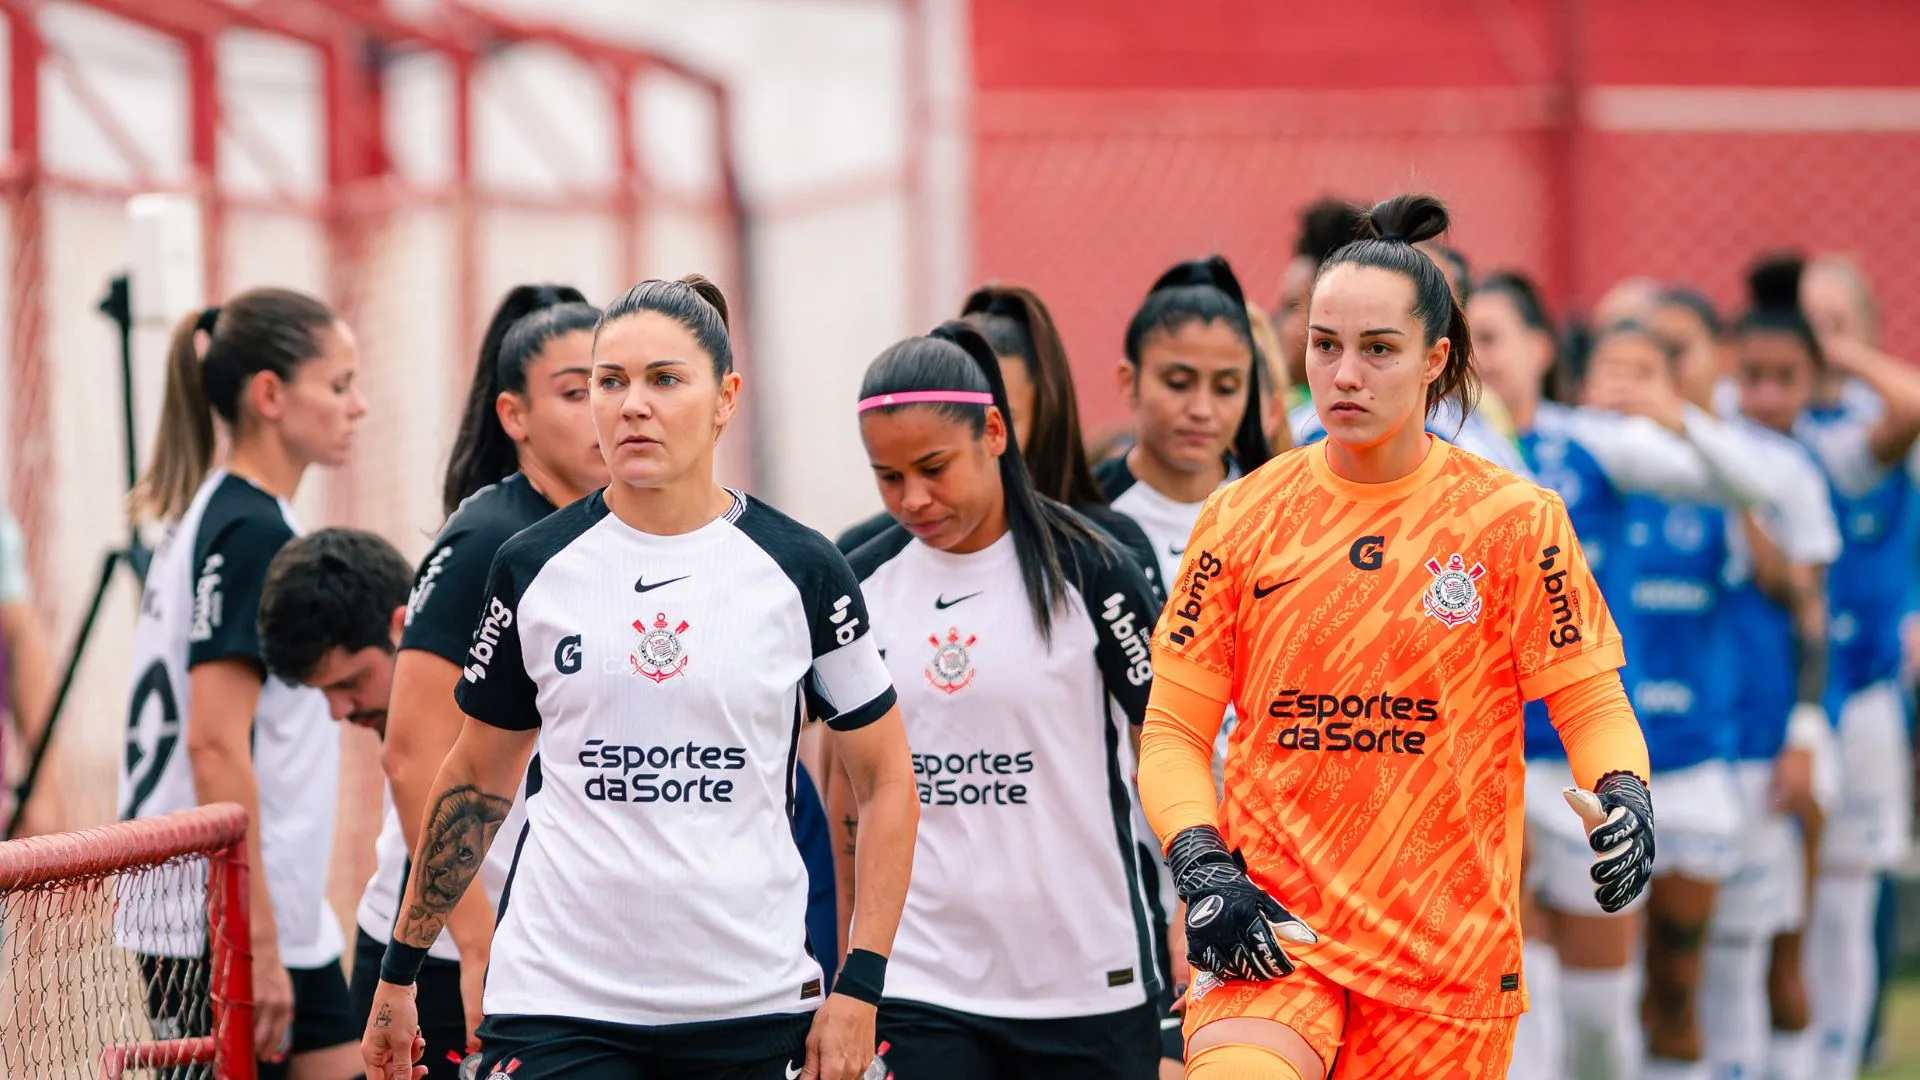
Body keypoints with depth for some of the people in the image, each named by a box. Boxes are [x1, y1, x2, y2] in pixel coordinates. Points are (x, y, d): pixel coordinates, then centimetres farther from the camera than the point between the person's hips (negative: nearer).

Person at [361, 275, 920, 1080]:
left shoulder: (799, 570, 0)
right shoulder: (532, 568, 3)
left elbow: (887, 780, 6)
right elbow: (476, 779, 14)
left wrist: (859, 984, -3)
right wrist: (400, 971, 14)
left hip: (751, 1011, 0)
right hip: (557, 1006, 0)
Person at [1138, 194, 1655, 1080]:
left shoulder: (1514, 520, 0)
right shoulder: (1239, 519, 5)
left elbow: (1591, 700, 4)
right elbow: (1173, 726, 8)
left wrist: (1623, 801, -17)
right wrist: (1203, 868, -8)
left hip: (1450, 947, 0)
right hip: (1270, 922, 0)